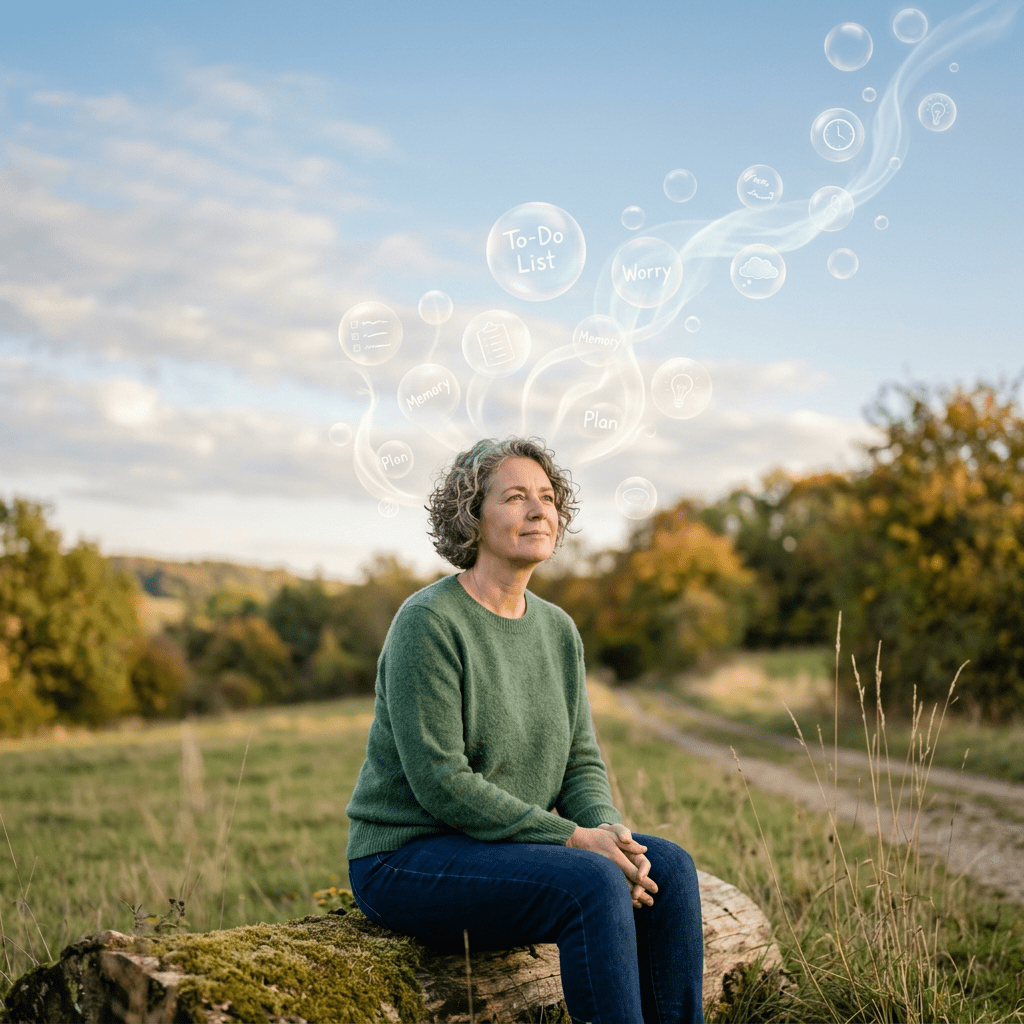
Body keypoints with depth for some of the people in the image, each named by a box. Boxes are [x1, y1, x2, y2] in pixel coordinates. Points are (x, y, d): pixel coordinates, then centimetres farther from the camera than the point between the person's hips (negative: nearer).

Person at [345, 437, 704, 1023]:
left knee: (669, 866, -12)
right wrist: (572, 838, -21)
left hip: (506, 851, 7)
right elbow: (440, 782, -21)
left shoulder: (558, 630, 8)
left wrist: (609, 829, -13)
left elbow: (582, 762, 9)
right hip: (407, 859, -7)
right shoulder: (428, 622, -16)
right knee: (593, 883, -28)